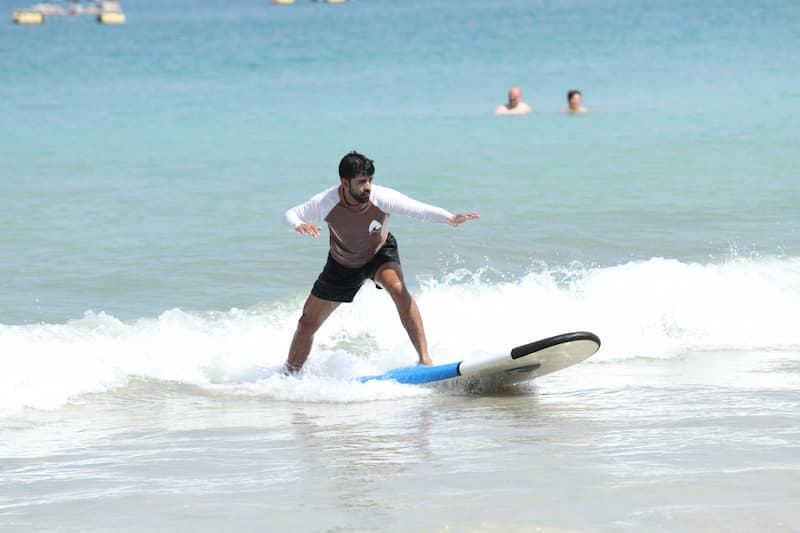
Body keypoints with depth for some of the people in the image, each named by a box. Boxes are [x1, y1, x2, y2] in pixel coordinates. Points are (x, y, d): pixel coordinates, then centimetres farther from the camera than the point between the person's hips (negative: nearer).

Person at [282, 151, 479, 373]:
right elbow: (290, 215, -19)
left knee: (397, 288, -35)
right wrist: (299, 226, -44)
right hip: (343, 264, 2)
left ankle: (425, 358, -34)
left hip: (380, 253, -2)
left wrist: (449, 218, -52)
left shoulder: (382, 198, -31)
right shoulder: (327, 203, -30)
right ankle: (289, 376, 31)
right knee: (308, 322, 7)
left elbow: (419, 209, -32)